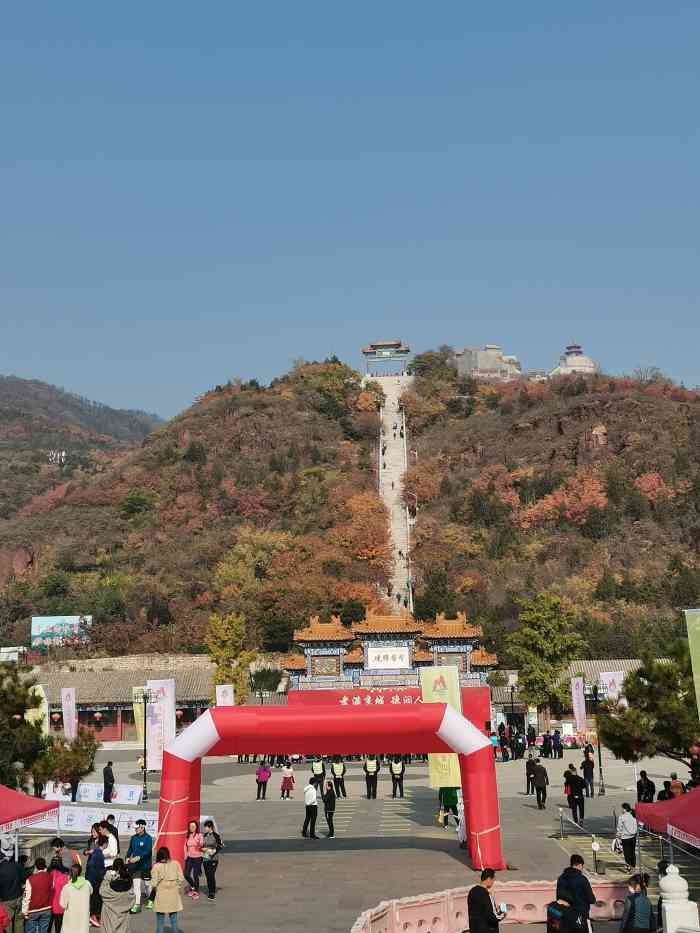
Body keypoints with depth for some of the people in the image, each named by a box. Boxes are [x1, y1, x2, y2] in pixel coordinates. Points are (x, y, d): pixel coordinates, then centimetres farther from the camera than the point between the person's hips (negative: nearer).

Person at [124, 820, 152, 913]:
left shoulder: (148, 838, -13)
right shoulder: (133, 838, 3)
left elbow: (148, 852, -20)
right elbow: (130, 849, 12)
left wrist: (138, 857, -31)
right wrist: (128, 858, -3)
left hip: (145, 864, -4)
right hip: (135, 864, 4)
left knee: (147, 883, 11)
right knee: (136, 884, -2)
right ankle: (137, 904, 2)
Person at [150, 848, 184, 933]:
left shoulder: (156, 866, -11)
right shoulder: (175, 864, -5)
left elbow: (154, 883, -13)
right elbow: (181, 879, -6)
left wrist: (155, 888, 7)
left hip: (161, 896, -2)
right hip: (174, 896, 2)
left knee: (160, 921, 9)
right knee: (174, 920, 14)